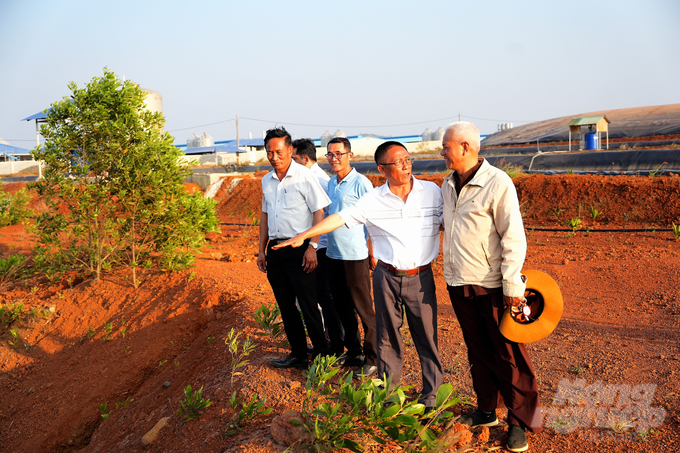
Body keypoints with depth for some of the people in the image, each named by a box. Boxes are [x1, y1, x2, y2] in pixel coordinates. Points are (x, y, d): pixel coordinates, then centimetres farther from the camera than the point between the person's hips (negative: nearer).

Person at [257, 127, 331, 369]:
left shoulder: (304, 176, -7)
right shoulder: (267, 181, 13)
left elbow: (319, 212, -9)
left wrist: (312, 247, -16)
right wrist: (262, 250, 16)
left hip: (298, 247, -6)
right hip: (275, 248, 7)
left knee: (308, 304, -4)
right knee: (286, 305, 11)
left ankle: (323, 355, 9)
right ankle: (298, 354, 21)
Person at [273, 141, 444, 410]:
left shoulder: (432, 192, 1)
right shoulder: (372, 201, -1)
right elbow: (340, 218, -2)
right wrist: (304, 235, -5)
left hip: (421, 277, 0)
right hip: (387, 277, 1)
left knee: (426, 335, 5)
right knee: (387, 336, 11)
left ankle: (431, 391, 23)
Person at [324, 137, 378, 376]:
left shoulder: (361, 183, -9)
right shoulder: (330, 183, 12)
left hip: (355, 255, -7)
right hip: (334, 254, 7)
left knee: (364, 309, 0)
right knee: (343, 307, 14)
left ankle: (372, 358, 11)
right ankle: (353, 353, 27)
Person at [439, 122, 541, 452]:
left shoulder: (497, 183, -14)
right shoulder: (448, 184, 9)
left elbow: (513, 238, -15)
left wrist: (512, 285, -17)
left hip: (491, 287, -7)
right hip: (458, 285, 7)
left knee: (508, 356, 3)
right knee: (477, 351, 17)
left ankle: (521, 422, 17)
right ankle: (487, 411, 31)